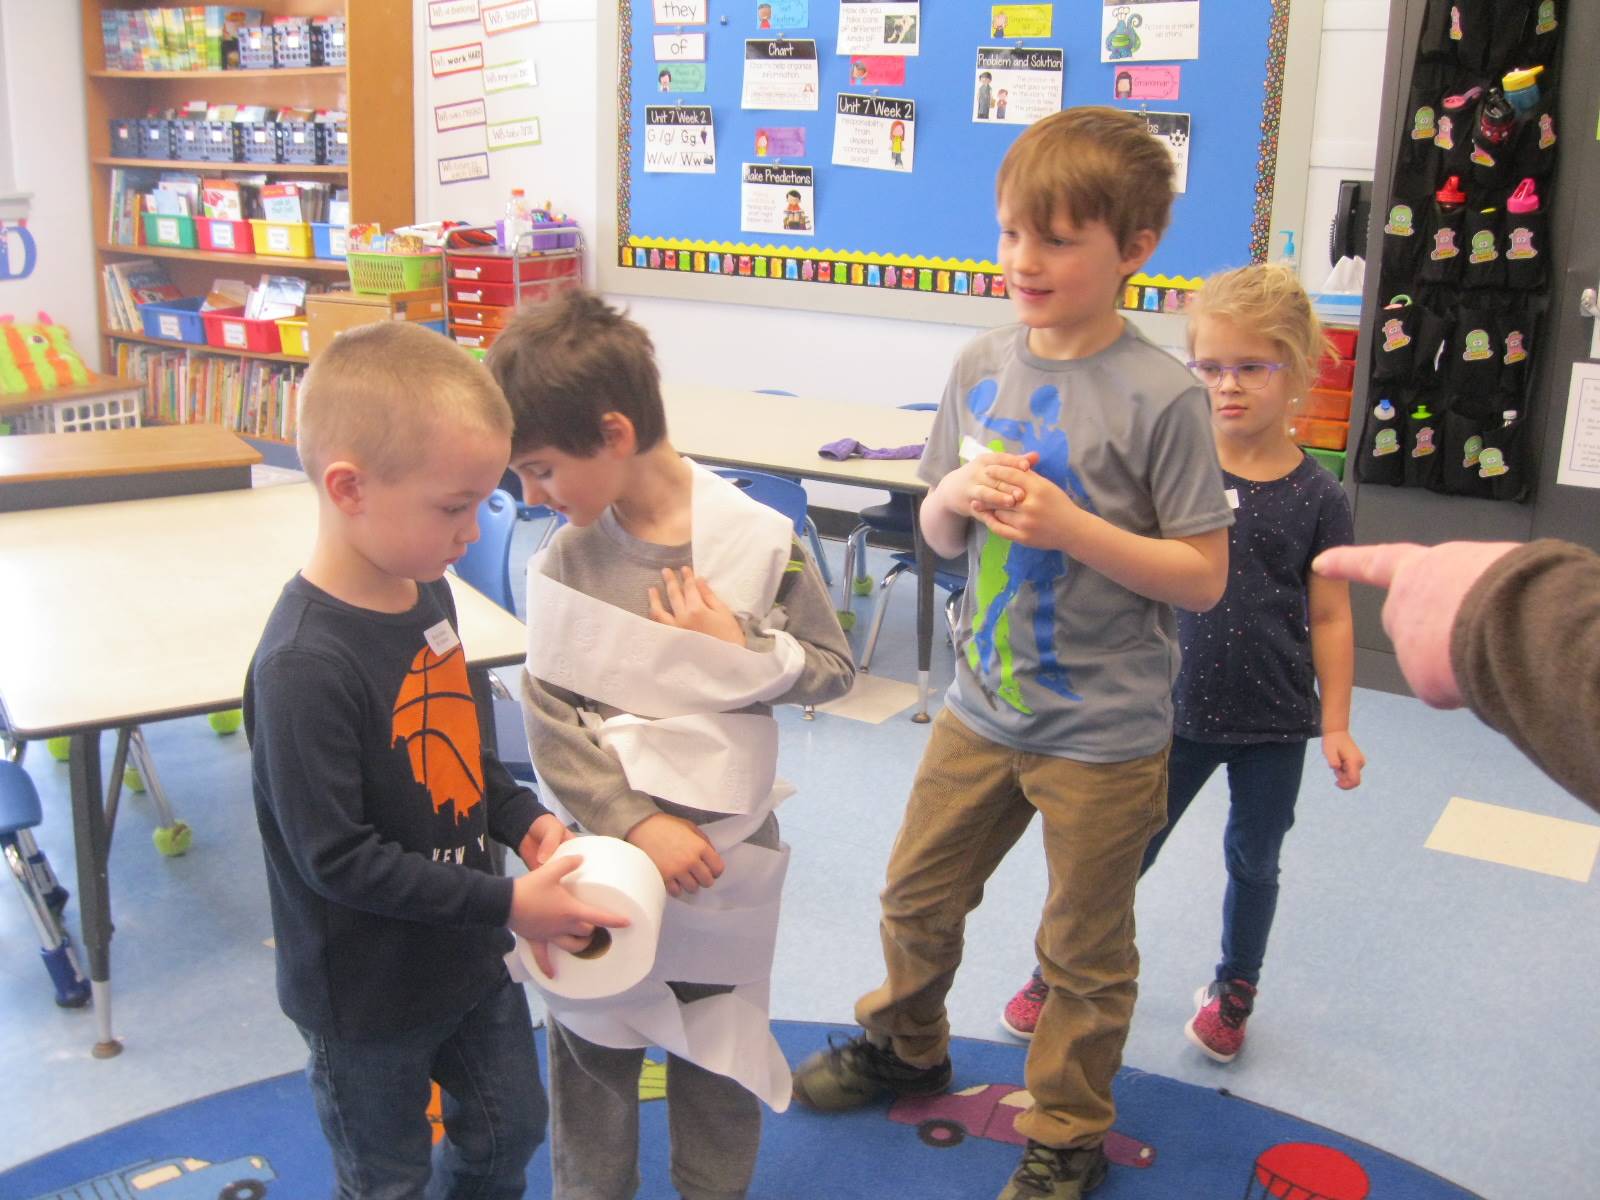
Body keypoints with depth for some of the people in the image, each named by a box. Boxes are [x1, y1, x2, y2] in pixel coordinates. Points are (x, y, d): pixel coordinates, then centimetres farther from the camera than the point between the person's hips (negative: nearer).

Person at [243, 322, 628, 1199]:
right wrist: (506, 904, -25)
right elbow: (335, 857, -28)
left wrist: (523, 818, -6)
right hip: (367, 995, -7)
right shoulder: (304, 666, -31)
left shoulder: (426, 593, -4)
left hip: (467, 957, 7)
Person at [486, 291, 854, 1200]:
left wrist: (741, 651, -21)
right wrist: (637, 823, -17)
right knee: (592, 1052, 17)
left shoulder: (760, 538, -13)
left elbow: (834, 672, -4)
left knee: (716, 1061, 16)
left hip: (726, 852, -1)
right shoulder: (566, 560, -8)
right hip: (606, 846, 2)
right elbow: (550, 721, -9)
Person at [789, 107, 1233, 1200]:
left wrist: (1069, 525, -25)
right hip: (984, 702, 5)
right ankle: (906, 1046, 50)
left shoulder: (1161, 396, -17)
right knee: (918, 892, 22)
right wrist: (956, 496, -15)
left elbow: (1203, 576, -15)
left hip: (1105, 731, -5)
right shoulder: (983, 367, -1)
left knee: (1085, 950, 14)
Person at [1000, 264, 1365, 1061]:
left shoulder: (1315, 495, -8)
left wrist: (1336, 723, 0)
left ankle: (1233, 991, 42)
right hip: (1178, 707, 0)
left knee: (1253, 860, 19)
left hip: (1274, 723, 1)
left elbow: (1329, 617, -2)